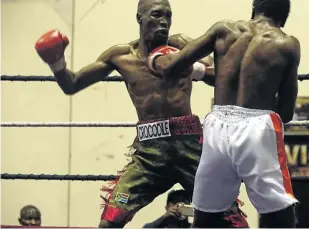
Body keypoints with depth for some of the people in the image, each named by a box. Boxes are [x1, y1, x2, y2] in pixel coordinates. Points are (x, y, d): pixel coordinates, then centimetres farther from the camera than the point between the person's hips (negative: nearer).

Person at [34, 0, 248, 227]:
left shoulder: (182, 46, 2)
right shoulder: (121, 55, 6)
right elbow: (71, 85, 13)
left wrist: (197, 69, -21)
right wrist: (56, 62, -6)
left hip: (188, 143, -1)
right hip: (148, 150, 1)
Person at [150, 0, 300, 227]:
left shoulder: (224, 29, 12)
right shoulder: (288, 44, 7)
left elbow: (170, 67, 10)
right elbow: (286, 112, 9)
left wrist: (156, 59, 32)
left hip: (218, 129, 3)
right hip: (257, 130, -3)